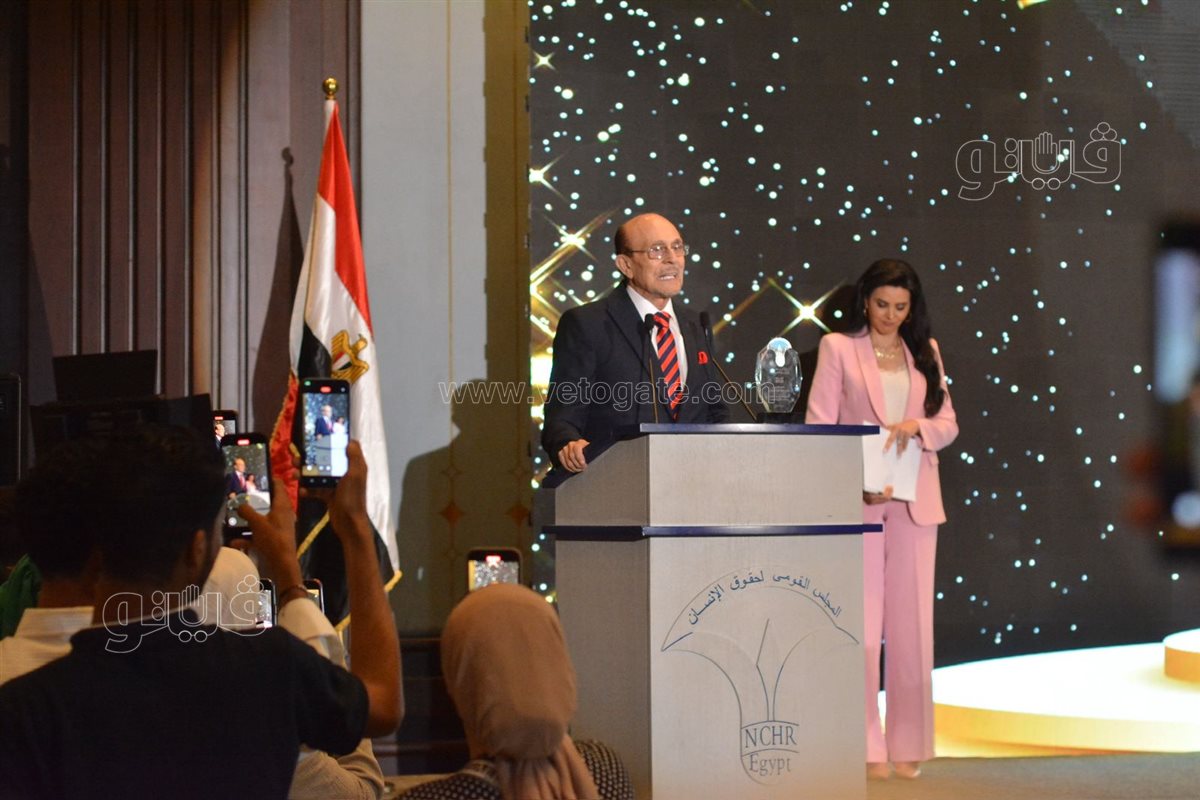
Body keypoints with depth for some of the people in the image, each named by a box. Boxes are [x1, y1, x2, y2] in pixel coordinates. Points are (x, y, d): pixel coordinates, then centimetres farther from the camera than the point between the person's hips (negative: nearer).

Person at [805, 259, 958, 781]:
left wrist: (917, 427, -11)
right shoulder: (838, 348, 4)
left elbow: (948, 423, 12)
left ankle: (908, 746, 11)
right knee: (860, 624, -5)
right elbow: (819, 426, -2)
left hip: (914, 502, 3)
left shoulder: (925, 352, 14)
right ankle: (866, 747, -1)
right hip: (857, 501, -3)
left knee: (912, 625, 3)